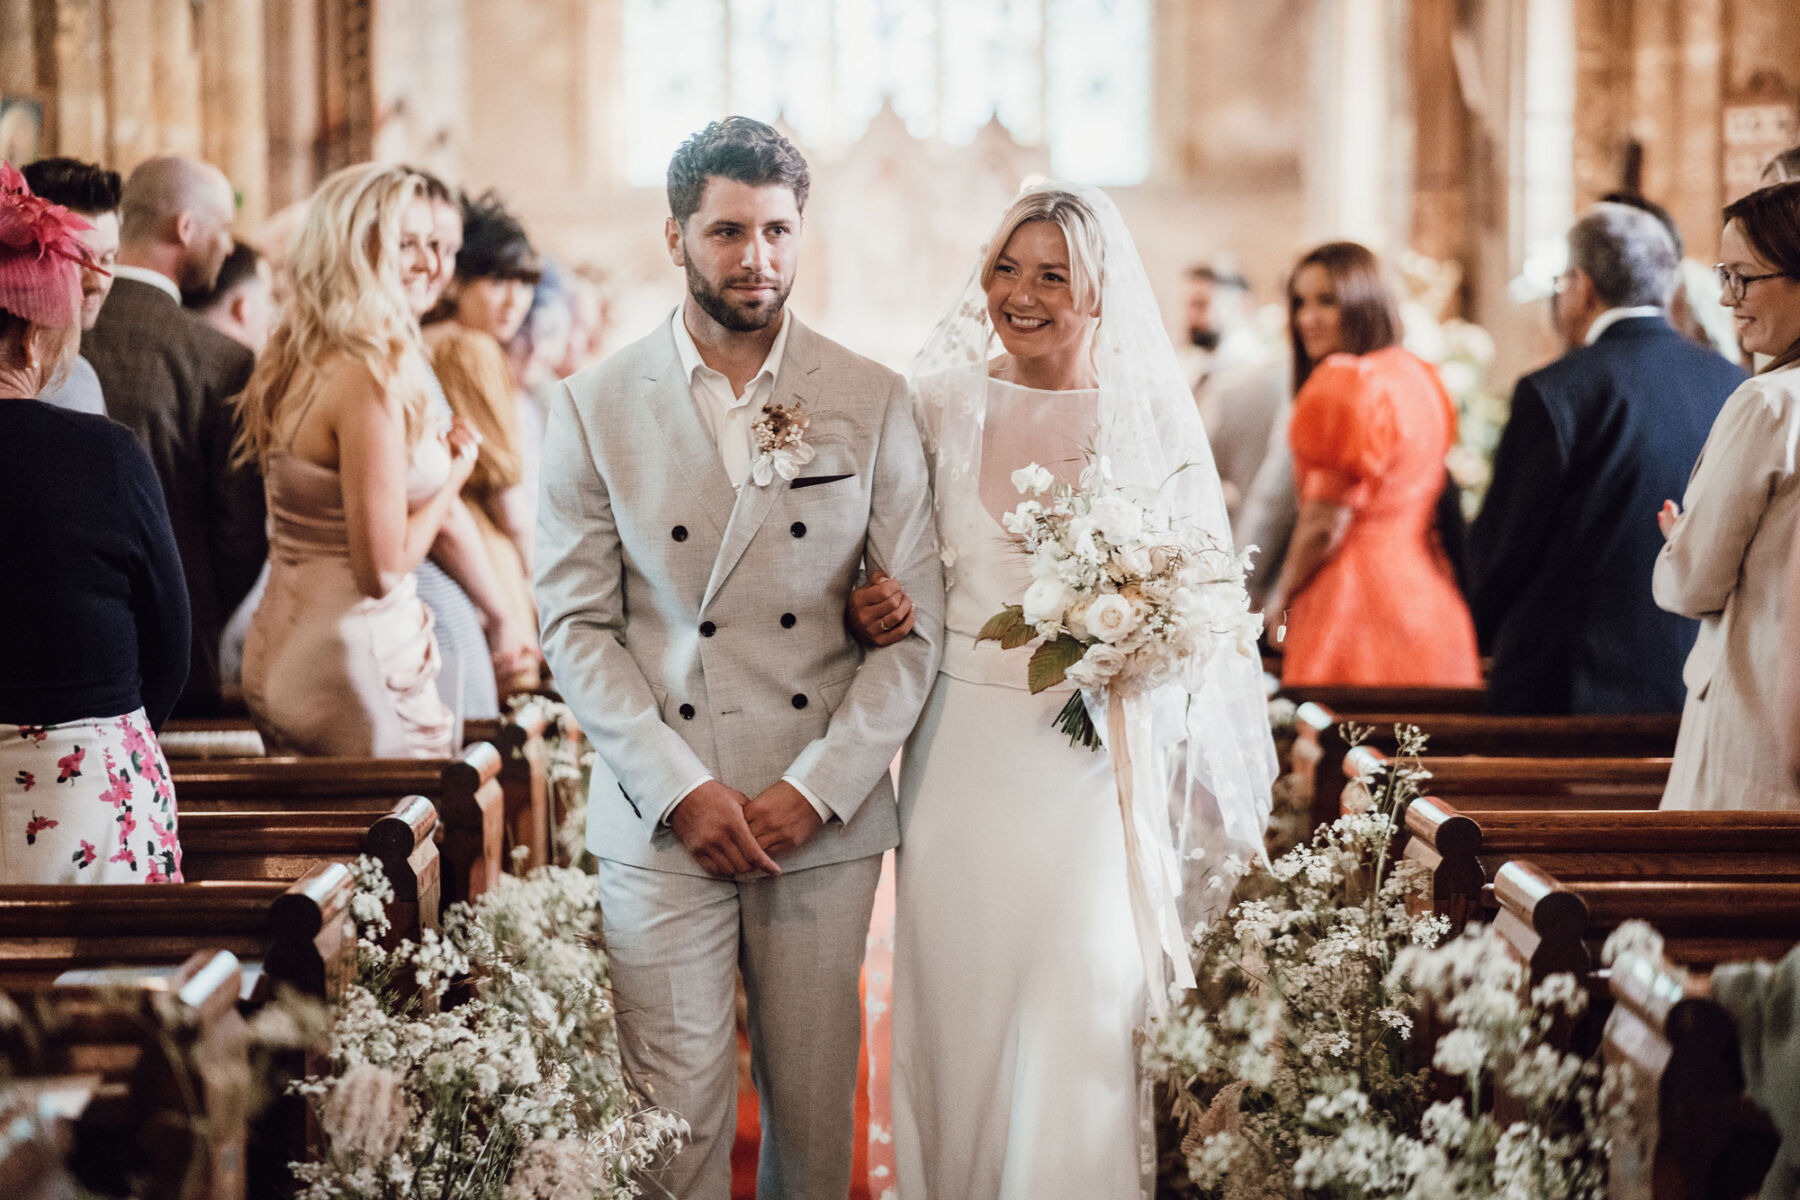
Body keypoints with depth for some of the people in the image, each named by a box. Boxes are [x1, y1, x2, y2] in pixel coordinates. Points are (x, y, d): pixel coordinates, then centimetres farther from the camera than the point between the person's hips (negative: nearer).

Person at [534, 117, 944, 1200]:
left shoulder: (875, 403, 2)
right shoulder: (596, 408, 1)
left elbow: (916, 623, 1)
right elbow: (577, 624, 0)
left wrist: (816, 789, -8)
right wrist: (681, 790, -10)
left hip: (826, 817, 1)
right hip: (660, 822, -1)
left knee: (815, 1105, 9)